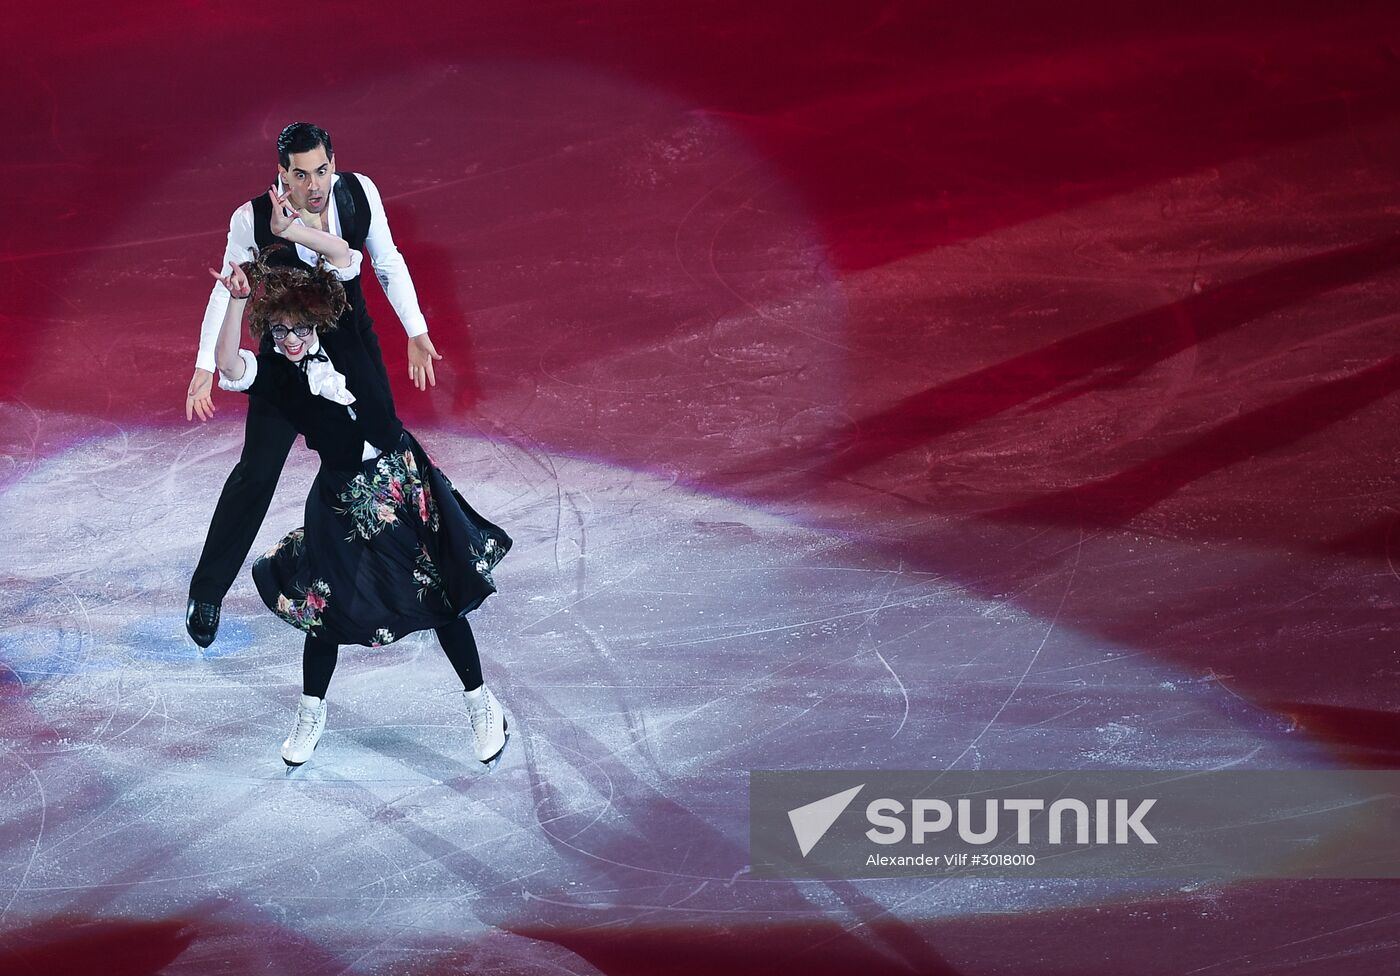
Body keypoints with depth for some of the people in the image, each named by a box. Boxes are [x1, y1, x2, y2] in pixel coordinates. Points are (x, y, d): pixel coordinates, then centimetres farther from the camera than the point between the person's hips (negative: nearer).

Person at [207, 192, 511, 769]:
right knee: (326, 607, 6)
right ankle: (311, 712, 29)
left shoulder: (341, 337, -4)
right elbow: (226, 366, -31)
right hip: (343, 496, -1)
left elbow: (345, 255, -7)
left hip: (404, 476, 1)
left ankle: (482, 704, 22)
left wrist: (288, 230, -19)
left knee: (444, 595, 7)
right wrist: (238, 301, -39)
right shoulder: (272, 373, -9)